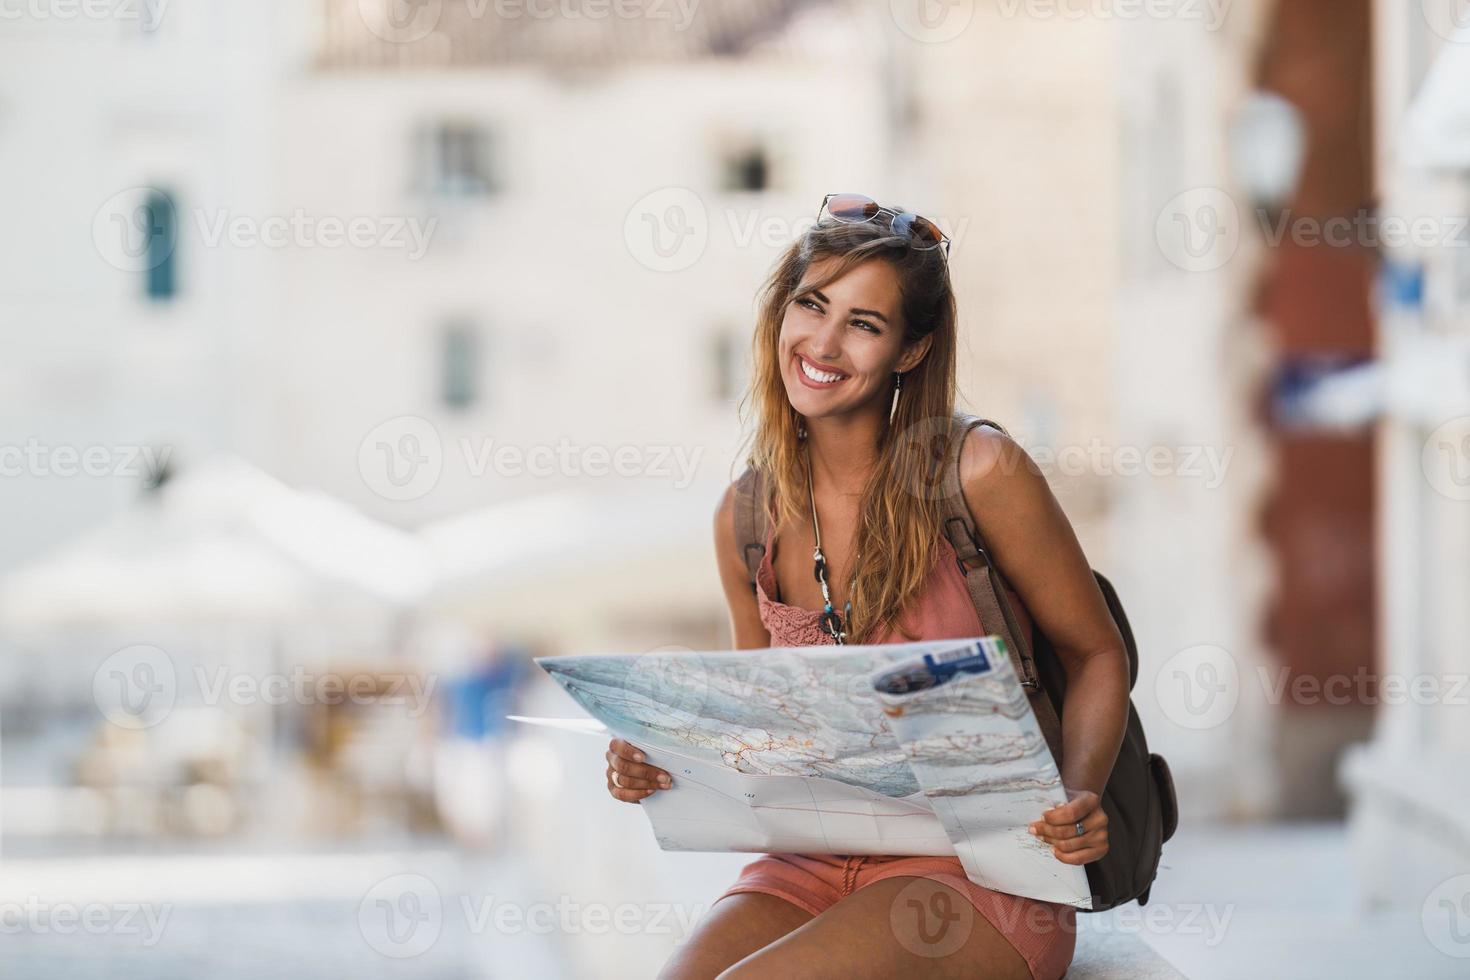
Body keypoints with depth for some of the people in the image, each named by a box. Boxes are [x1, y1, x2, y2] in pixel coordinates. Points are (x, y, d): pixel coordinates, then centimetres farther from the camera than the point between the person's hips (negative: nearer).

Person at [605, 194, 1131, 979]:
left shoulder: (977, 472, -9)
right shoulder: (746, 518, 5)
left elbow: (1097, 656, 2)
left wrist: (1076, 798, -17)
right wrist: (662, 764, -5)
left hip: (978, 876, -4)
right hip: (809, 868, 4)